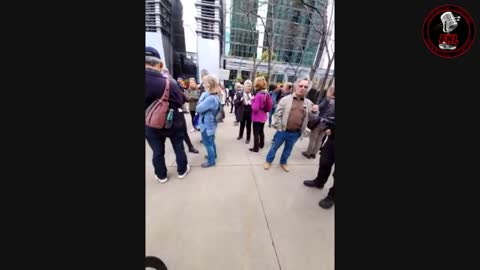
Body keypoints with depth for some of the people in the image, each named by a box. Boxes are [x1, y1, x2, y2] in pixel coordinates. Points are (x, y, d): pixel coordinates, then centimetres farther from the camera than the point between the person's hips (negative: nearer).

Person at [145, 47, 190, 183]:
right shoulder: (170, 83, -19)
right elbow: (180, 103, -7)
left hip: (151, 126, 1)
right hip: (174, 123, -1)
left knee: (158, 152, 17)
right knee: (179, 148, 17)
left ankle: (161, 176, 36)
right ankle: (182, 170, 35)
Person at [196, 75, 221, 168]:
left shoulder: (210, 98, -28)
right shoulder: (215, 96, 5)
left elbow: (198, 108, -22)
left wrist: (202, 97, -7)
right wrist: (204, 96, -7)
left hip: (207, 124, -9)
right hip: (211, 123, 9)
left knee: (208, 143, 6)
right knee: (211, 141, 23)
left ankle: (211, 161, 22)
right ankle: (213, 155, 42)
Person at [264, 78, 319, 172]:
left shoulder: (309, 103, 4)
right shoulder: (285, 99, -7)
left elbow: (310, 117, 11)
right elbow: (277, 114, -7)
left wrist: (314, 112, -9)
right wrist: (277, 127, -10)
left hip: (296, 133, 3)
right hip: (283, 131, -3)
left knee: (288, 150, 21)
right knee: (274, 147, 12)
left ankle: (283, 162, 43)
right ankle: (268, 161, 34)